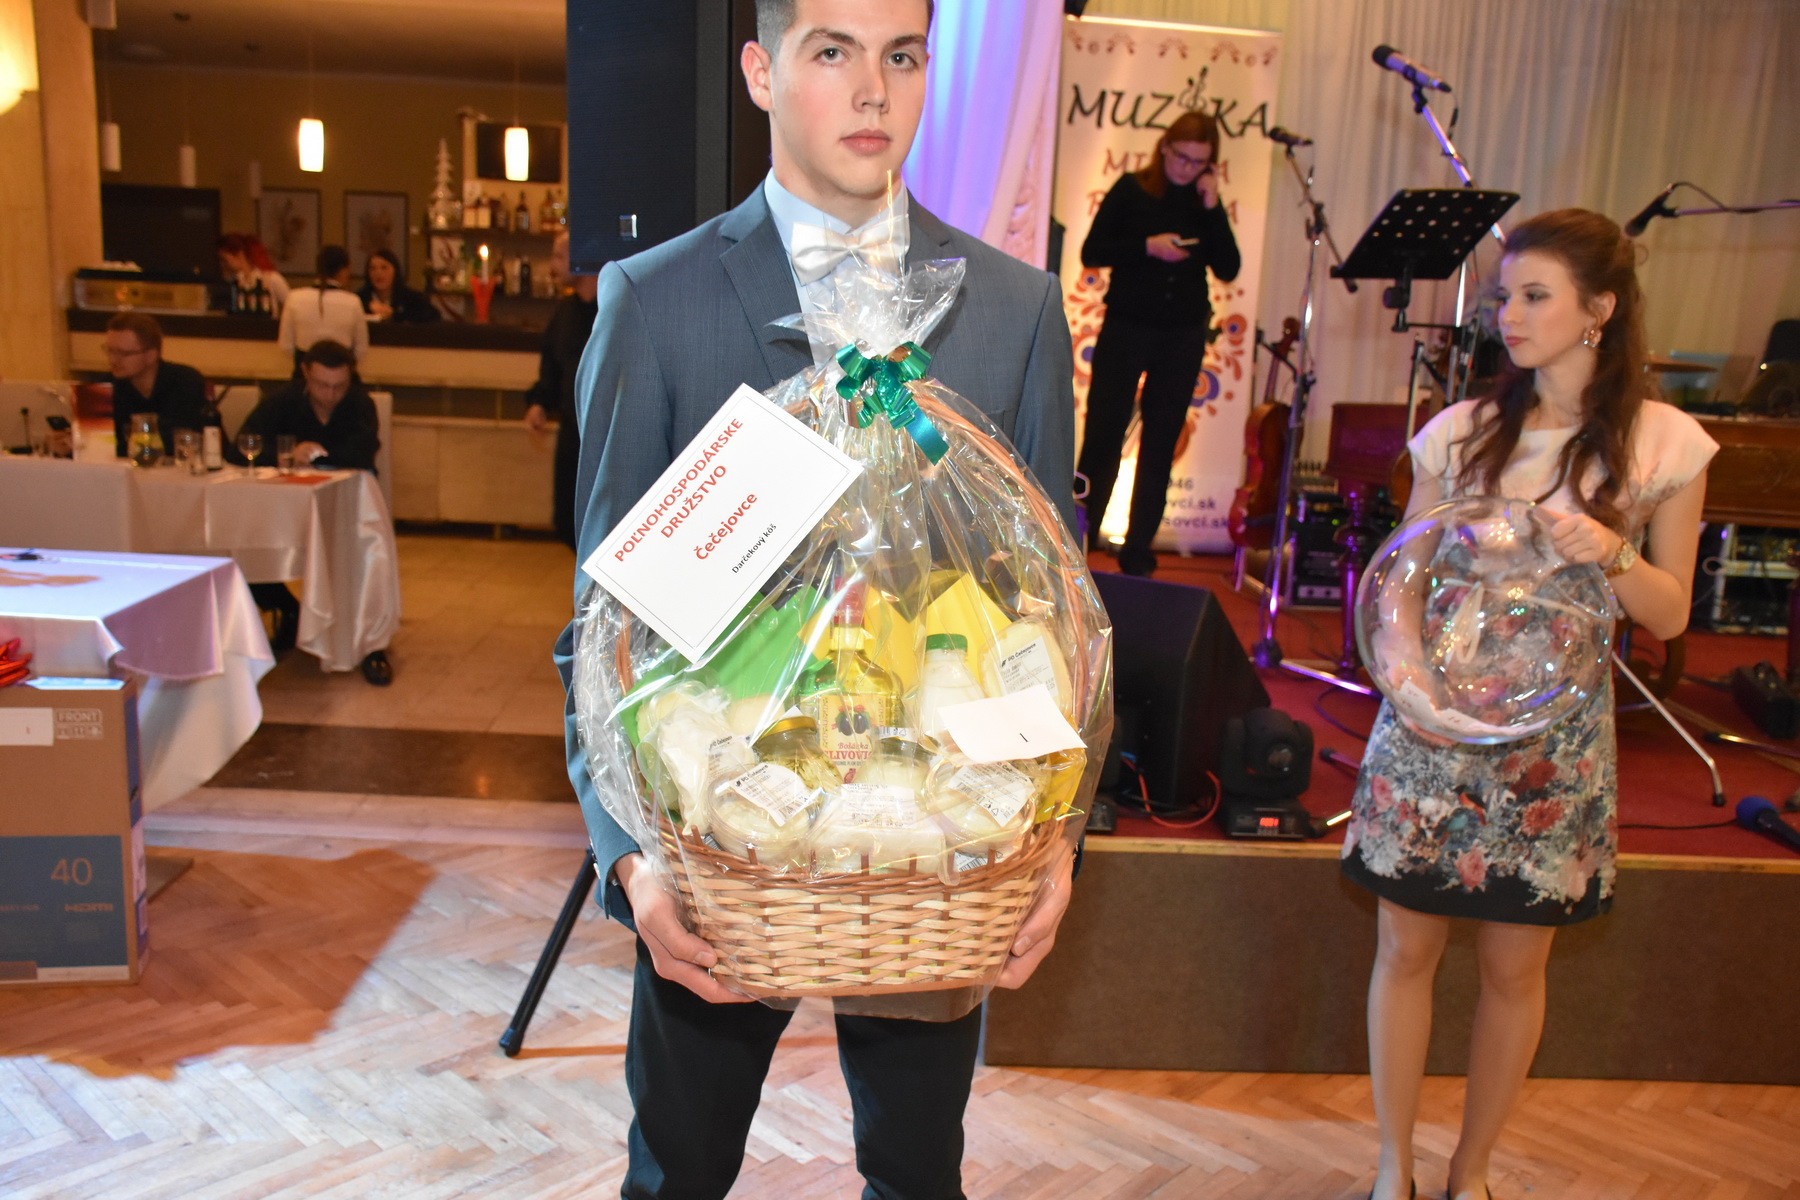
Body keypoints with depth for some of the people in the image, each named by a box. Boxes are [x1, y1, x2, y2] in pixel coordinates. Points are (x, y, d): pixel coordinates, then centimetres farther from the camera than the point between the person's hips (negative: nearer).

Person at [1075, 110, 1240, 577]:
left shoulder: (1207, 203, 6)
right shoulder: (1132, 190, 0)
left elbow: (1228, 270, -2)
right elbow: (1092, 253, -4)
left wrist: (1212, 208, -10)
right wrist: (1148, 246, -16)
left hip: (1183, 338, 3)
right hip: (1126, 330, -2)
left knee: (1160, 447, 6)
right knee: (1102, 436, -1)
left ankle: (1138, 554, 14)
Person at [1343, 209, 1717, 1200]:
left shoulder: (1662, 443, -2)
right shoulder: (1461, 431, 1)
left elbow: (1670, 616, 2)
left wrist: (1611, 556, -18)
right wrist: (1410, 672, -13)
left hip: (1553, 743, -1)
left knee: (1513, 968, 11)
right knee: (1405, 949, 7)